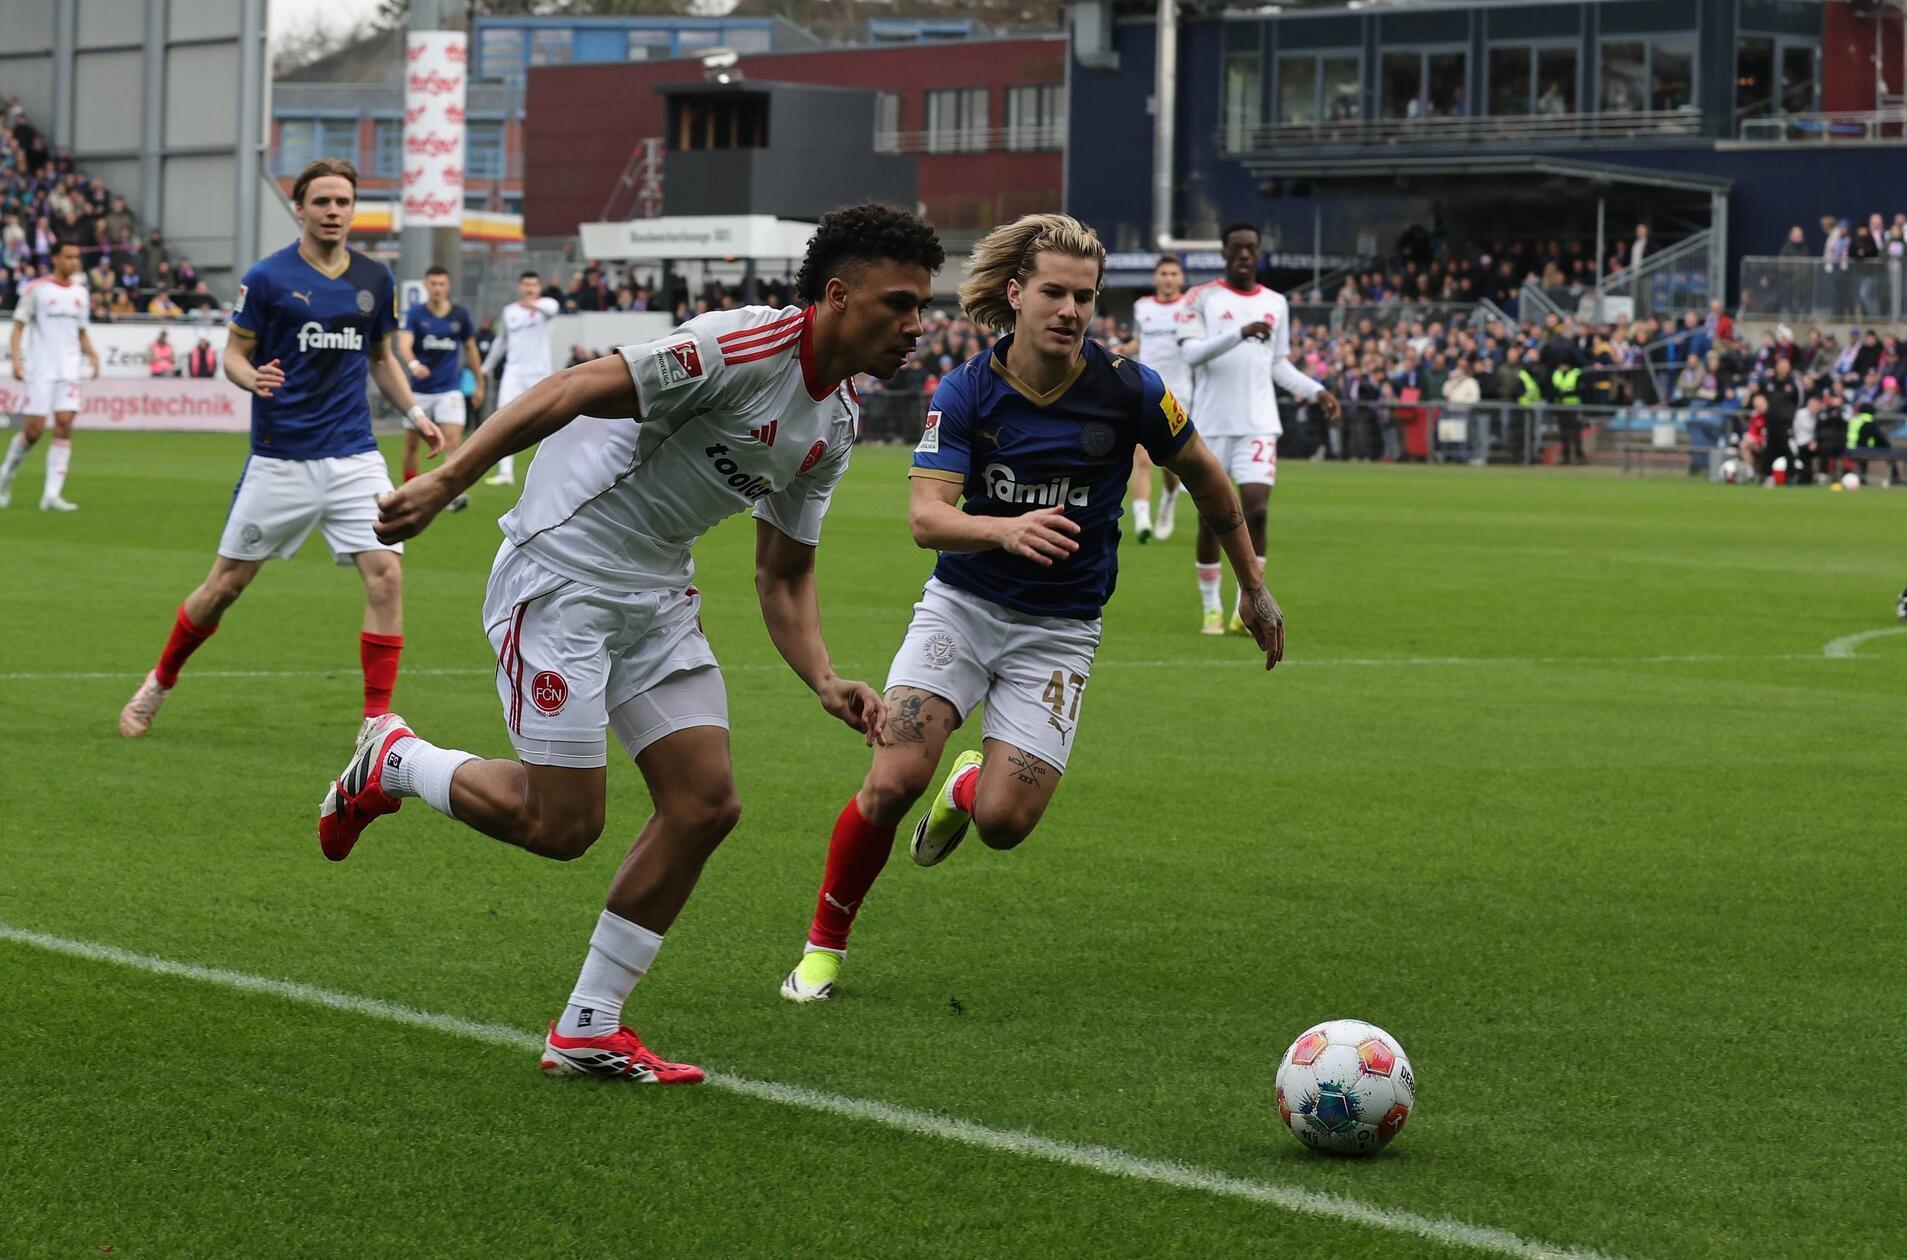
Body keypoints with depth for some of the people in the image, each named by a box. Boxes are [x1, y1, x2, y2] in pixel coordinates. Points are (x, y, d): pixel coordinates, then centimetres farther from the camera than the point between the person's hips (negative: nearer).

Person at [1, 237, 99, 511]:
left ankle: (52, 494, -9)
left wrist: (91, 353, 2)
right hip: (40, 370, -4)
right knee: (34, 429, -6)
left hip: (69, 371, 4)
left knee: (64, 426, -9)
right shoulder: (36, 290, -1)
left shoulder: (80, 292, 13)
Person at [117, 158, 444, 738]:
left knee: (386, 574, -13)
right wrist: (253, 378, -22)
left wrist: (414, 412, 5)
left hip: (354, 456, 3)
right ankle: (158, 683, 29)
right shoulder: (267, 278, -6)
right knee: (226, 584, 5)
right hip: (280, 459, -3)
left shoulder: (376, 280, 6)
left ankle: (378, 719, -4)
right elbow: (234, 353, 0)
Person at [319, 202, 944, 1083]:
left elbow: (783, 575, 14)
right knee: (561, 825, -9)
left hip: (658, 594, 9)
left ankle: (588, 1029, 9)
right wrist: (447, 481, -30)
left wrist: (826, 682, -2)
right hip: (562, 570, -9)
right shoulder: (747, 346, -21)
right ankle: (391, 762, 19)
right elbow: (577, 390, -25)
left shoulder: (837, 422, 7)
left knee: (705, 803, -2)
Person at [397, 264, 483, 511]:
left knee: (453, 440, -16)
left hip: (449, 390, 0)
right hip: (419, 389, 0)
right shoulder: (414, 314, -7)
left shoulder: (460, 315, 0)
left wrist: (479, 383, 17)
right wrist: (413, 364, -43)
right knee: (412, 443, 10)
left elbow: (470, 348, 14)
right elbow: (404, 345, -22)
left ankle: (456, 493, -24)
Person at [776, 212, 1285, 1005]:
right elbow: (925, 515, -20)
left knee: (1003, 821, -14)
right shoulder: (966, 392, -11)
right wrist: (1006, 529, -41)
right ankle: (824, 946, 5)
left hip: (1058, 631, 0)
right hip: (961, 604, 0)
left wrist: (1254, 588, 13)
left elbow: (1206, 479, 5)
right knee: (893, 781, -17)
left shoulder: (1129, 391, -12)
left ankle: (968, 787, 26)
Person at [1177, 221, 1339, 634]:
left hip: (1258, 425, 2)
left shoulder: (1275, 303, 12)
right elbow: (1191, 352, -13)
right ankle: (1210, 608, 15)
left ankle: (1245, 610, -8)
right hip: (1212, 424, -2)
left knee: (1256, 508, -12)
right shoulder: (1203, 298, 1)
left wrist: (1315, 391, 5)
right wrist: (1240, 333, -24)